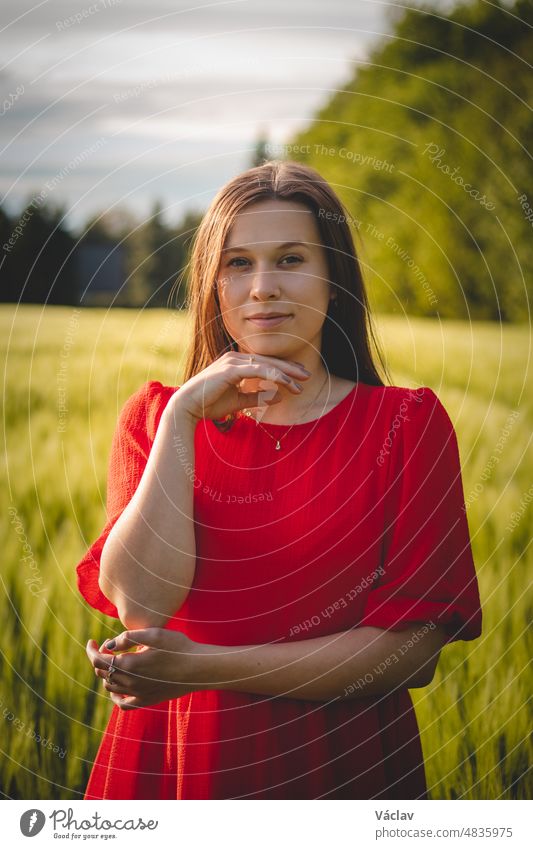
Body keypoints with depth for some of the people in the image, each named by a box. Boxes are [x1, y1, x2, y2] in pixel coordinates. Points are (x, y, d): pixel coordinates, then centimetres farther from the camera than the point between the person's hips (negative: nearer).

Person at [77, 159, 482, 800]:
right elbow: (139, 601, -12)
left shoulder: (407, 422, -5)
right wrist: (183, 414, -17)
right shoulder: (155, 415, 2)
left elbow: (415, 648, -13)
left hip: (343, 766, -1)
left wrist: (204, 667, -18)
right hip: (168, 768, 2)